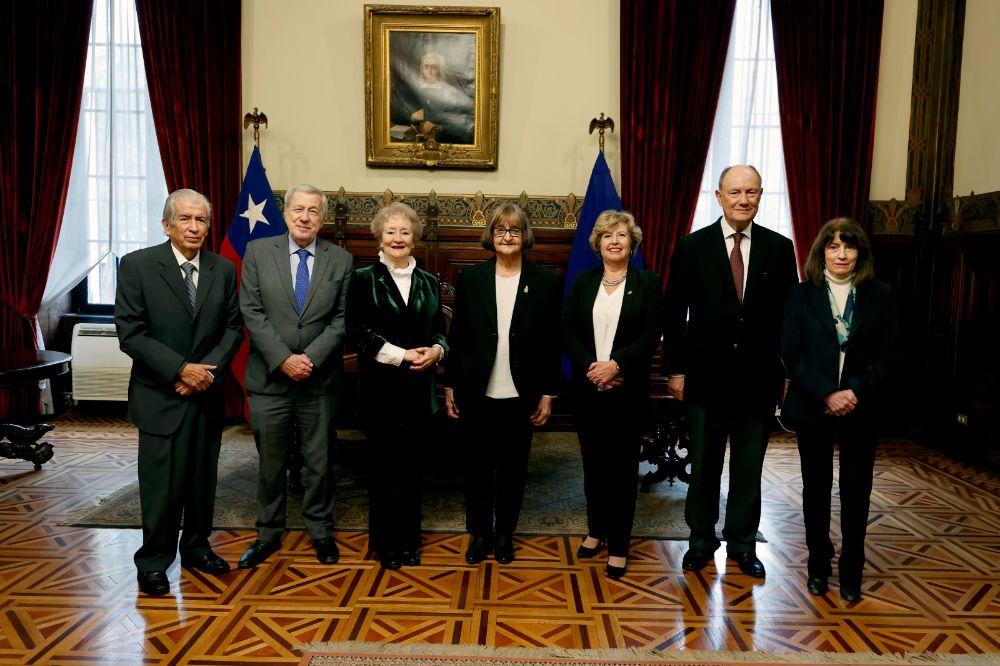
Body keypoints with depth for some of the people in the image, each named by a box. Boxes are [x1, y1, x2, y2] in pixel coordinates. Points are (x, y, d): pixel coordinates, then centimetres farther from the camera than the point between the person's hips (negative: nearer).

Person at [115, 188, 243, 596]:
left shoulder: (224, 270, 5)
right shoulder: (137, 266, -6)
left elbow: (233, 328, 6)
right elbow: (130, 333, -10)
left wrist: (209, 368, -10)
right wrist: (180, 370, -16)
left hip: (208, 394, 4)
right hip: (161, 396, -3)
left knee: (203, 479, 12)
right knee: (161, 484, 2)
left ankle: (196, 548, 30)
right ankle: (154, 562, 19)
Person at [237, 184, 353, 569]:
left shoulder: (340, 259, 2)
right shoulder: (258, 251, 1)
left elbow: (342, 318, -2)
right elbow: (252, 313, -5)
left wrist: (311, 358, -14)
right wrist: (283, 359, -14)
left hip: (320, 381, 0)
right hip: (269, 379, 0)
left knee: (320, 462, 12)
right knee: (270, 464, 12)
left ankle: (320, 532, 28)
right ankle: (268, 534, 28)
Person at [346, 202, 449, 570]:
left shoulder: (429, 282, 11)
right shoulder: (364, 279, 0)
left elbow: (440, 329, 12)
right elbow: (358, 331, -8)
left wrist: (437, 350, -11)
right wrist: (400, 355, -16)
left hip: (418, 388, 3)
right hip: (380, 387, -3)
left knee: (411, 465, 9)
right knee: (382, 465, 6)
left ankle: (409, 539, 23)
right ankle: (385, 542, 20)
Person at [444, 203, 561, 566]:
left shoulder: (545, 281, -1)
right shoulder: (471, 277, 1)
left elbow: (551, 343, 0)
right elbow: (456, 336, 3)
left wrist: (548, 393, -2)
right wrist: (450, 386, 2)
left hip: (520, 394, 0)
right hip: (477, 392, 1)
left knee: (513, 467, 12)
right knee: (477, 465, 10)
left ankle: (505, 533, 29)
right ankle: (479, 533, 27)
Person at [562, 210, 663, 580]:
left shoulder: (647, 283, 0)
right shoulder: (583, 282, 8)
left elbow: (651, 336, -7)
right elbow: (567, 332, 2)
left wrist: (615, 364, -18)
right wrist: (590, 366, -13)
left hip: (627, 389, -2)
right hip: (587, 387, 3)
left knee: (622, 465, 2)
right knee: (593, 462, 12)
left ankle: (618, 545, 12)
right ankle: (596, 529, 29)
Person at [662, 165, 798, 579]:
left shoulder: (780, 249, 2)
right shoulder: (692, 247, -2)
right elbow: (674, 314, -1)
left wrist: (788, 371, 2)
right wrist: (675, 370, -3)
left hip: (759, 378, 1)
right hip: (706, 377, -1)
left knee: (749, 467, 12)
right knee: (703, 465, 11)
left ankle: (743, 544, 28)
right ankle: (701, 540, 28)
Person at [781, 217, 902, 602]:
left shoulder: (879, 296, 2)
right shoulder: (803, 294, 0)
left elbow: (892, 354, -2)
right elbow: (791, 352, -6)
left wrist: (857, 391, -15)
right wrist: (826, 394, -15)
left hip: (861, 409, 0)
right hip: (812, 407, 0)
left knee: (856, 491, 5)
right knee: (816, 487, 10)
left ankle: (851, 572, 20)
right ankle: (818, 565, 25)